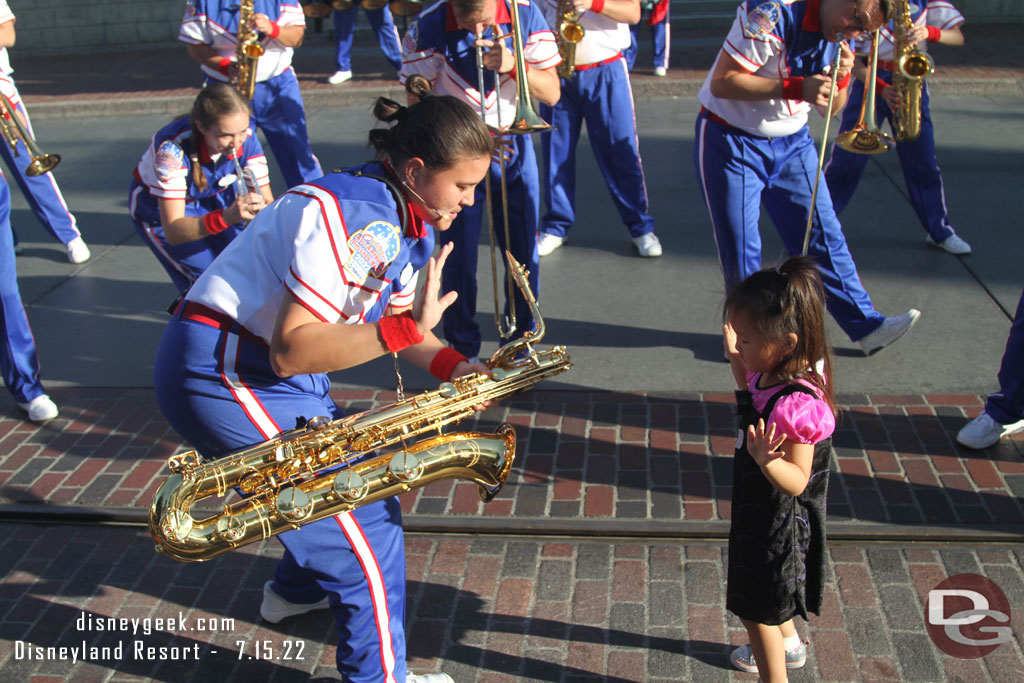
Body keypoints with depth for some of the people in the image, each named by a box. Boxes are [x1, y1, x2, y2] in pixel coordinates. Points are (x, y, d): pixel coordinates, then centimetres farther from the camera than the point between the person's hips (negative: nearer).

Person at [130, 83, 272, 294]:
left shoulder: (246, 138, -26)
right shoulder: (173, 148, -38)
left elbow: (266, 202, -20)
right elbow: (173, 231, -41)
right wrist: (226, 217, -57)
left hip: (214, 200, 4)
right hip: (159, 209, -4)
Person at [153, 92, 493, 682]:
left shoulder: (402, 219, 7)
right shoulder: (354, 219, -26)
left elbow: (388, 318, 11)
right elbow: (291, 350, -29)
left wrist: (454, 367, -5)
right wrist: (406, 327, -34)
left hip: (259, 372, 10)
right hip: (221, 375, -10)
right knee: (366, 524, -7)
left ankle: (297, 590, 49)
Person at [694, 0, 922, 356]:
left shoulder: (840, 35, -1)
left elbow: (831, 107, 8)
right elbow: (721, 83, -27)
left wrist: (839, 79, -15)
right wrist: (796, 88, -31)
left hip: (792, 141, 6)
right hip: (731, 143, -6)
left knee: (824, 235, 3)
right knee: (740, 250, -2)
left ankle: (866, 326, 9)